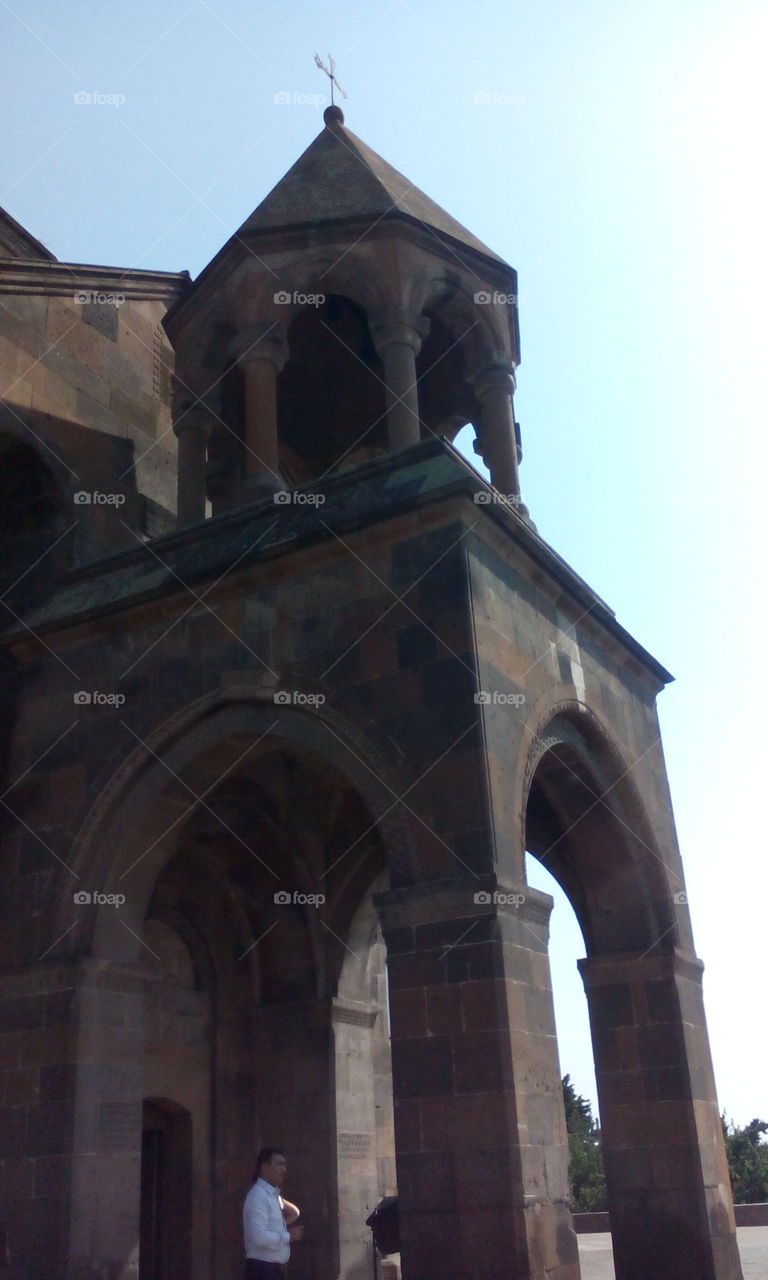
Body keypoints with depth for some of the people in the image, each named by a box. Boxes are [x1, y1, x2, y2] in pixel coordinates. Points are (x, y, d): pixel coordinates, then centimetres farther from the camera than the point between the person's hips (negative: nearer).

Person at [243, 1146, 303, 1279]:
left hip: (275, 1269, 10)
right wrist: (289, 1236, -13)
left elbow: (294, 1211, 34)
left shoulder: (274, 1195, 13)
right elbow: (260, 1237, -26)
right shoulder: (258, 1196, -15)